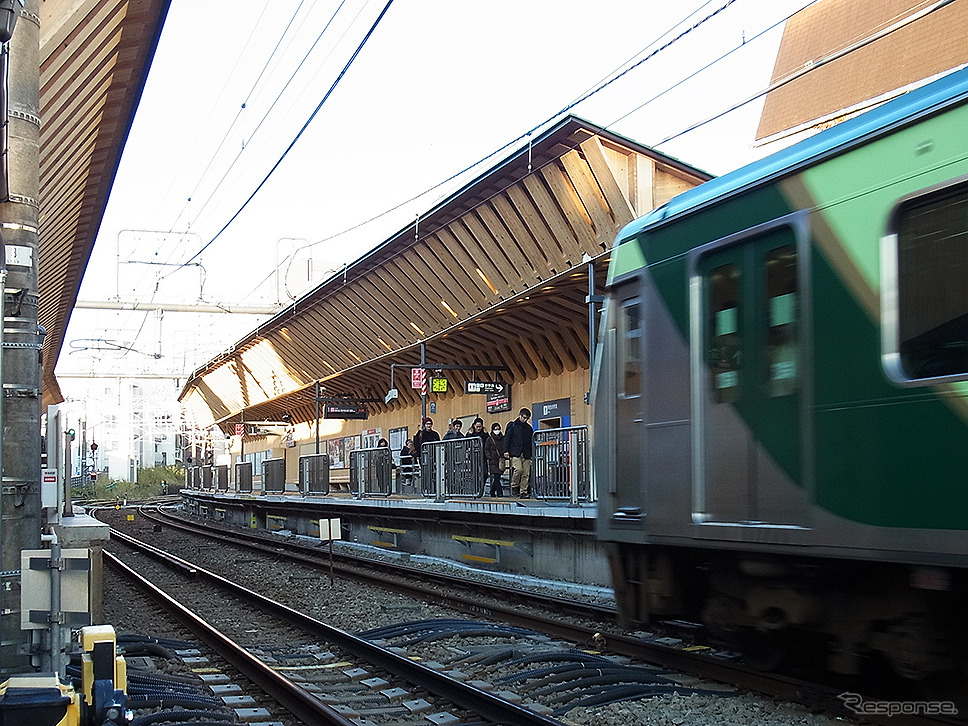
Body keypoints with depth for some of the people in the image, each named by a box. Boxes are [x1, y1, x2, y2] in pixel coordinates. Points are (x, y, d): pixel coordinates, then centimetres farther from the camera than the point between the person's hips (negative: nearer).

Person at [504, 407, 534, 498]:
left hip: (526, 454, 4)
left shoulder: (529, 428, 18)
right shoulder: (512, 426, 6)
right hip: (515, 453, -4)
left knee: (526, 473, -3)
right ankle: (514, 486, -2)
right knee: (518, 469, -22)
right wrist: (506, 451, -8)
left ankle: (523, 492, 0)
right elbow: (507, 438, 3)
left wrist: (532, 453, 14)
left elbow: (531, 441, 22)